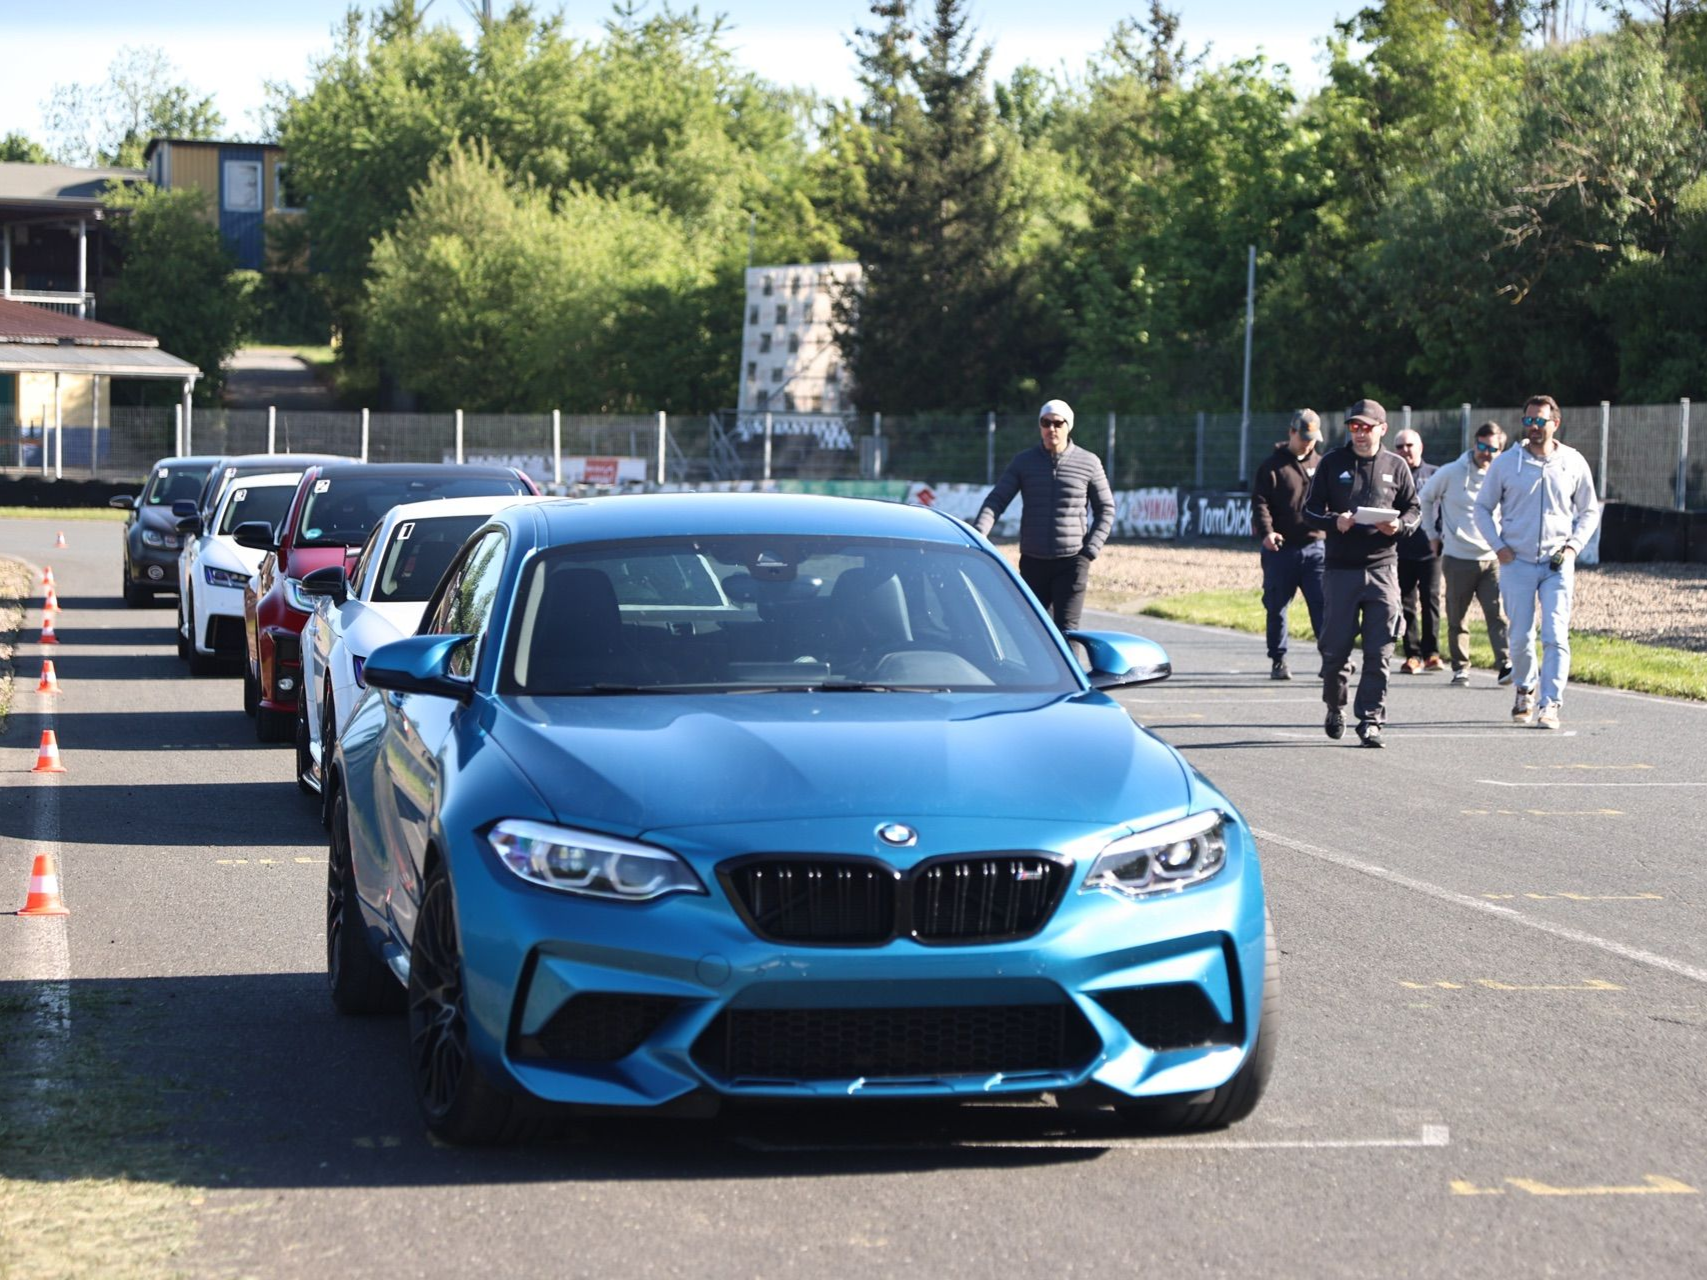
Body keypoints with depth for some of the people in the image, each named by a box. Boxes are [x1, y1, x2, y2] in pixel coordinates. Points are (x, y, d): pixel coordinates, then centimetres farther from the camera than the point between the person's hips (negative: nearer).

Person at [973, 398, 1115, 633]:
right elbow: (996, 501, -4)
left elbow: (1105, 509, 7)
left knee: (1066, 631, -10)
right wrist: (978, 534, -22)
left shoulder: (1089, 463, 0)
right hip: (1033, 562, 2)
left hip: (1071, 562, -2)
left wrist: (1089, 552, -5)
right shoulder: (1023, 462, 3)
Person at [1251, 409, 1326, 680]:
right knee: (1277, 607, 5)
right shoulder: (1272, 465, 1)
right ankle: (1277, 661, 14)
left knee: (1323, 602, -7)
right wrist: (1266, 532, -23)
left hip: (1315, 546, 2)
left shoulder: (1320, 465, 13)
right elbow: (1260, 503, -7)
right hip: (1280, 549, -2)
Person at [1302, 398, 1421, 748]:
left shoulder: (1395, 466, 8)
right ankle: (1335, 707, 28)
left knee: (1379, 651, -4)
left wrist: (1399, 525, -9)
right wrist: (1334, 522, -14)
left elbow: (1413, 509, 13)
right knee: (1335, 647, 4)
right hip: (1340, 568, 0)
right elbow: (1310, 511, 6)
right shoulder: (1332, 463, 6)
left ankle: (1371, 720, 0)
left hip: (1382, 567, 0)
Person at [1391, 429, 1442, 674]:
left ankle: (1431, 652, 2)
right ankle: (1413, 654, 6)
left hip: (1429, 549, -1)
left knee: (1430, 599, -4)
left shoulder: (1434, 474, 8)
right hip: (1402, 550, 1)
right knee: (1406, 603, 2)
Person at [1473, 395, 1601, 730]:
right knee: (1521, 637, 2)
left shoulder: (1573, 463, 4)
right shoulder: (1505, 463, 2)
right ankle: (1525, 689, 28)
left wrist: (1572, 546, 0)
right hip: (1517, 562, 0)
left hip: (1557, 564, 0)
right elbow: (1483, 508, 11)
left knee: (1556, 636, -11)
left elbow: (1589, 511, 15)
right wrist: (1498, 546, -1)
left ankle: (1550, 704, -9)